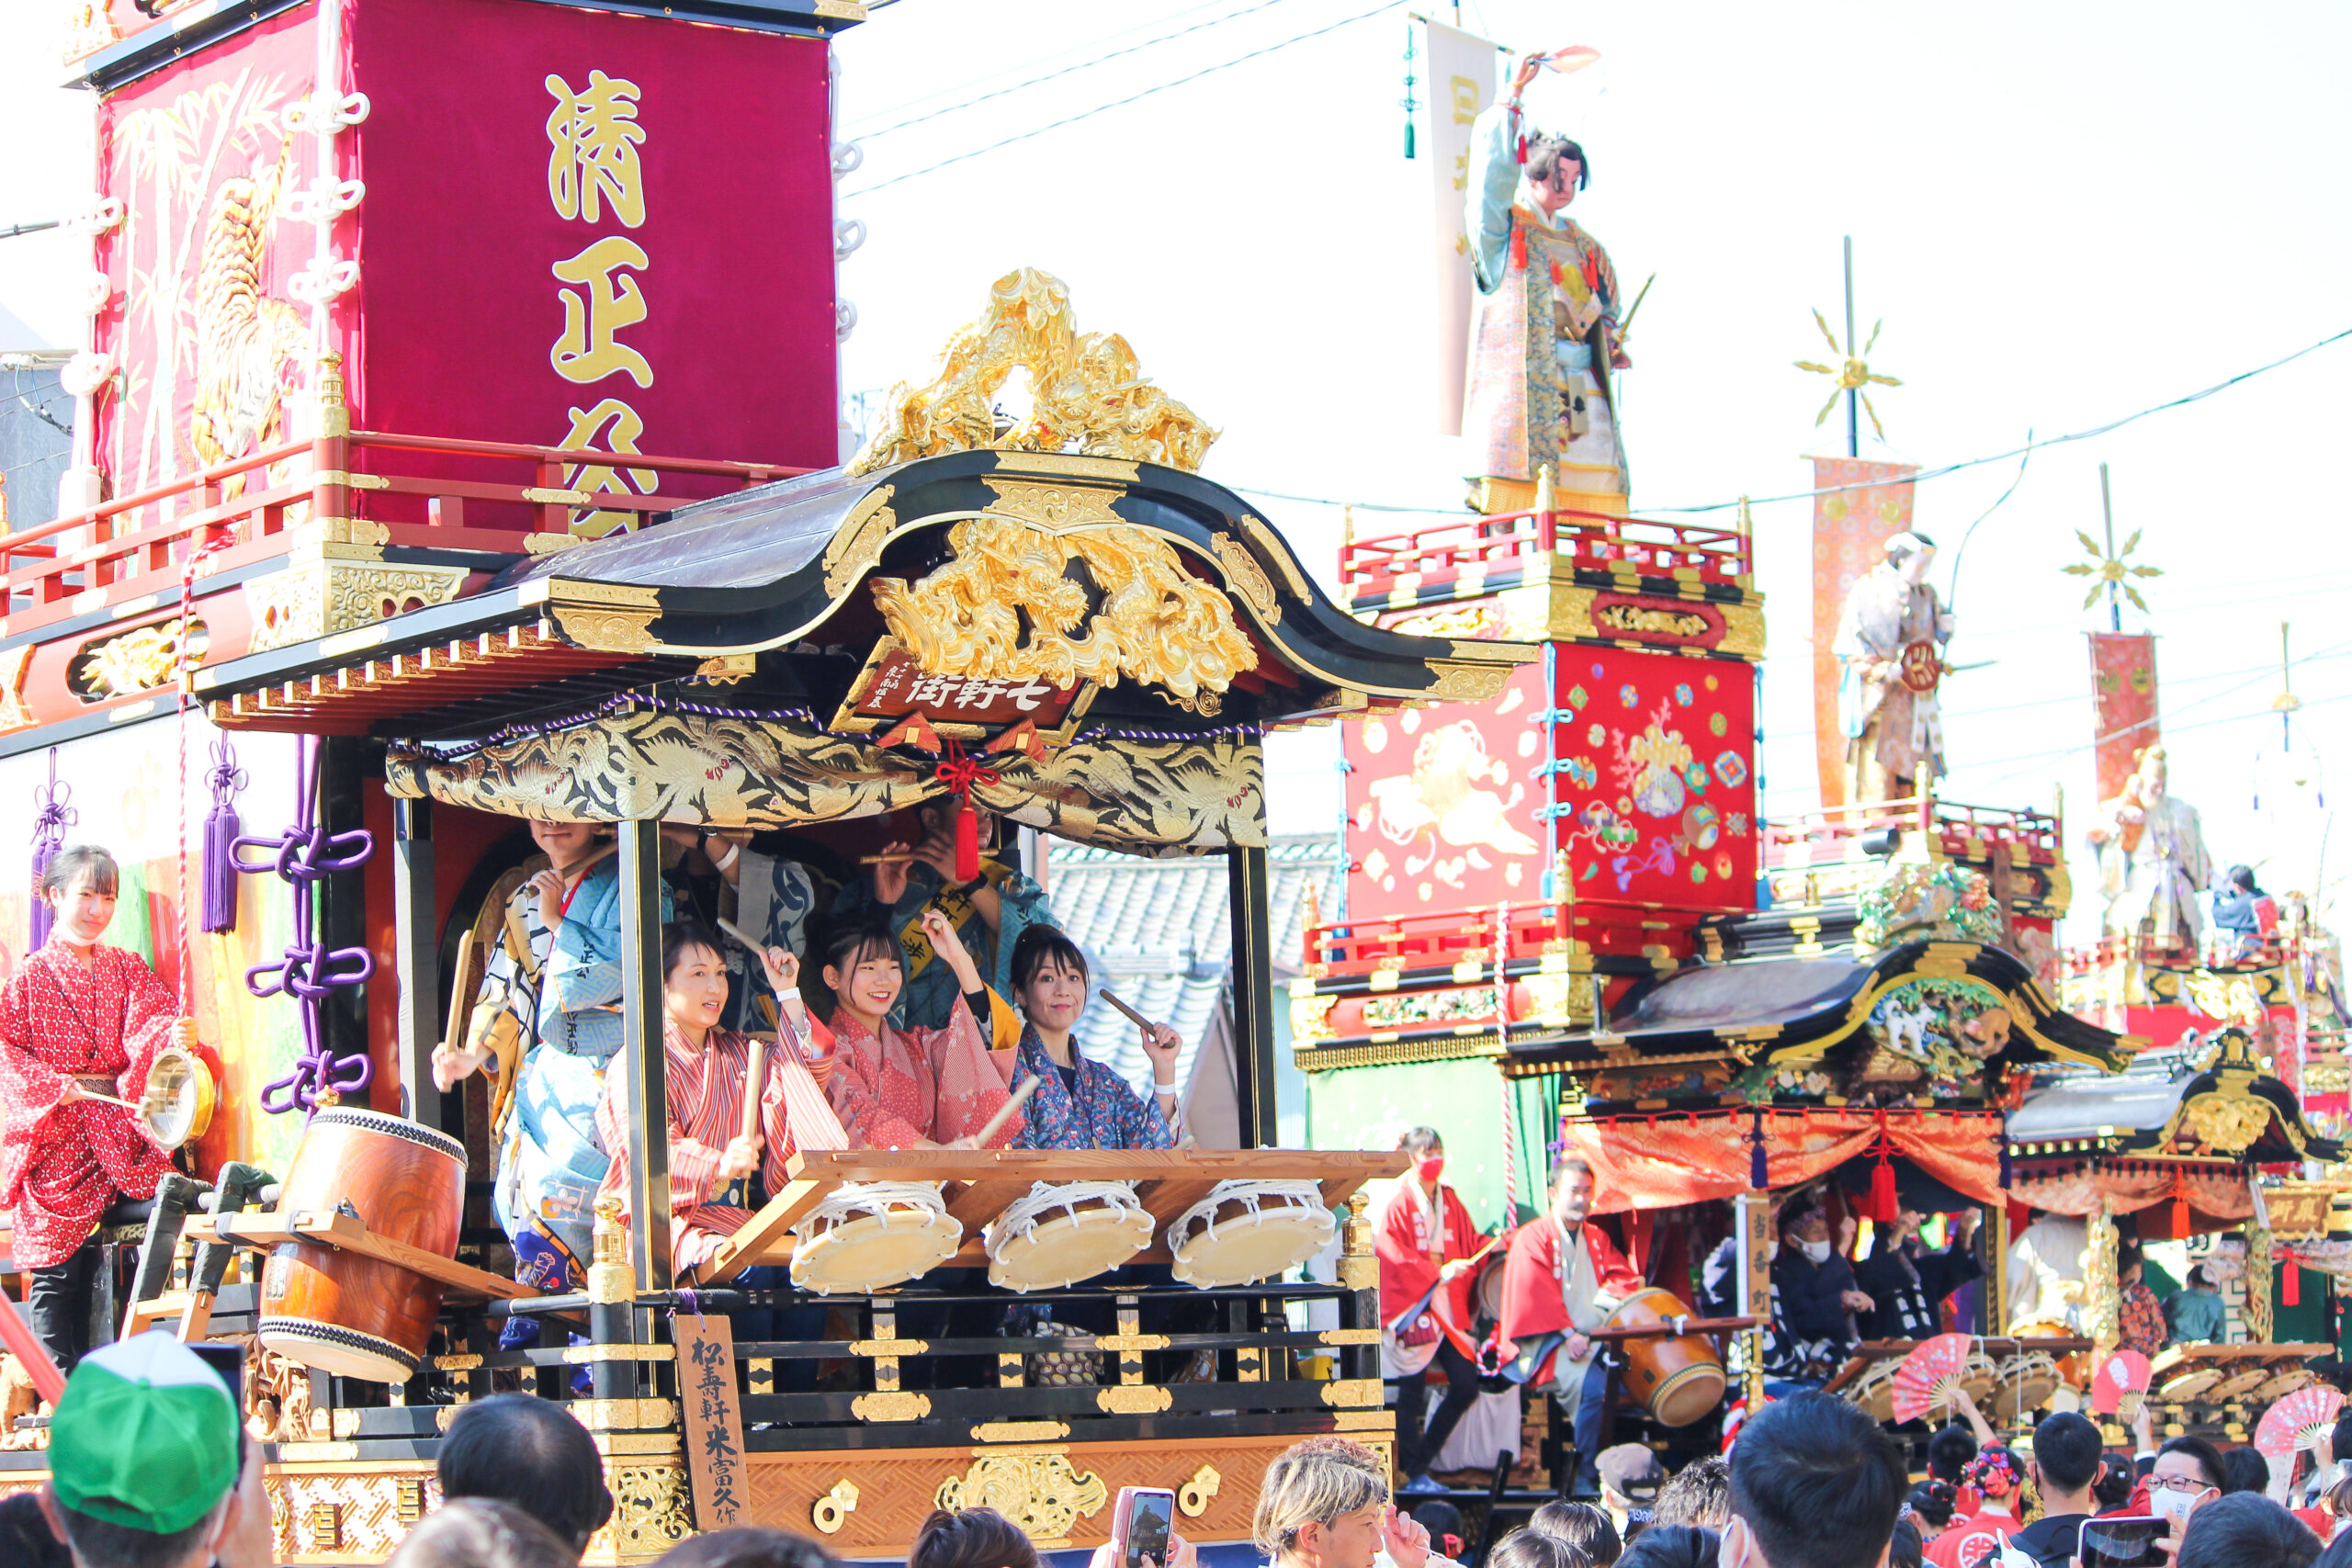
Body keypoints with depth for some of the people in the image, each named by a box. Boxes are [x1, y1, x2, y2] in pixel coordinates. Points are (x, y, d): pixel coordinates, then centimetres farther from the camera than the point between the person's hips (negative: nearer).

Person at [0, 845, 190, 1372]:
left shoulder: (127, 968, 12)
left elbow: (149, 1022, -3)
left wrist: (174, 1036, -26)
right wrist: (56, 1087, -16)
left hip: (121, 1132, 3)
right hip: (55, 1141, -2)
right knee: (56, 1269, -3)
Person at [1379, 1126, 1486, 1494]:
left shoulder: (1448, 1200, 13)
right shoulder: (1396, 1204, -8)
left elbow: (1468, 1241, 15)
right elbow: (1394, 1258, -15)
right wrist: (1438, 1273, -22)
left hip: (1446, 1310, 7)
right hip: (1412, 1310, -6)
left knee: (1466, 1385, 2)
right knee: (1411, 1392, -3)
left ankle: (1420, 1460, 16)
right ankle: (1415, 1474, 6)